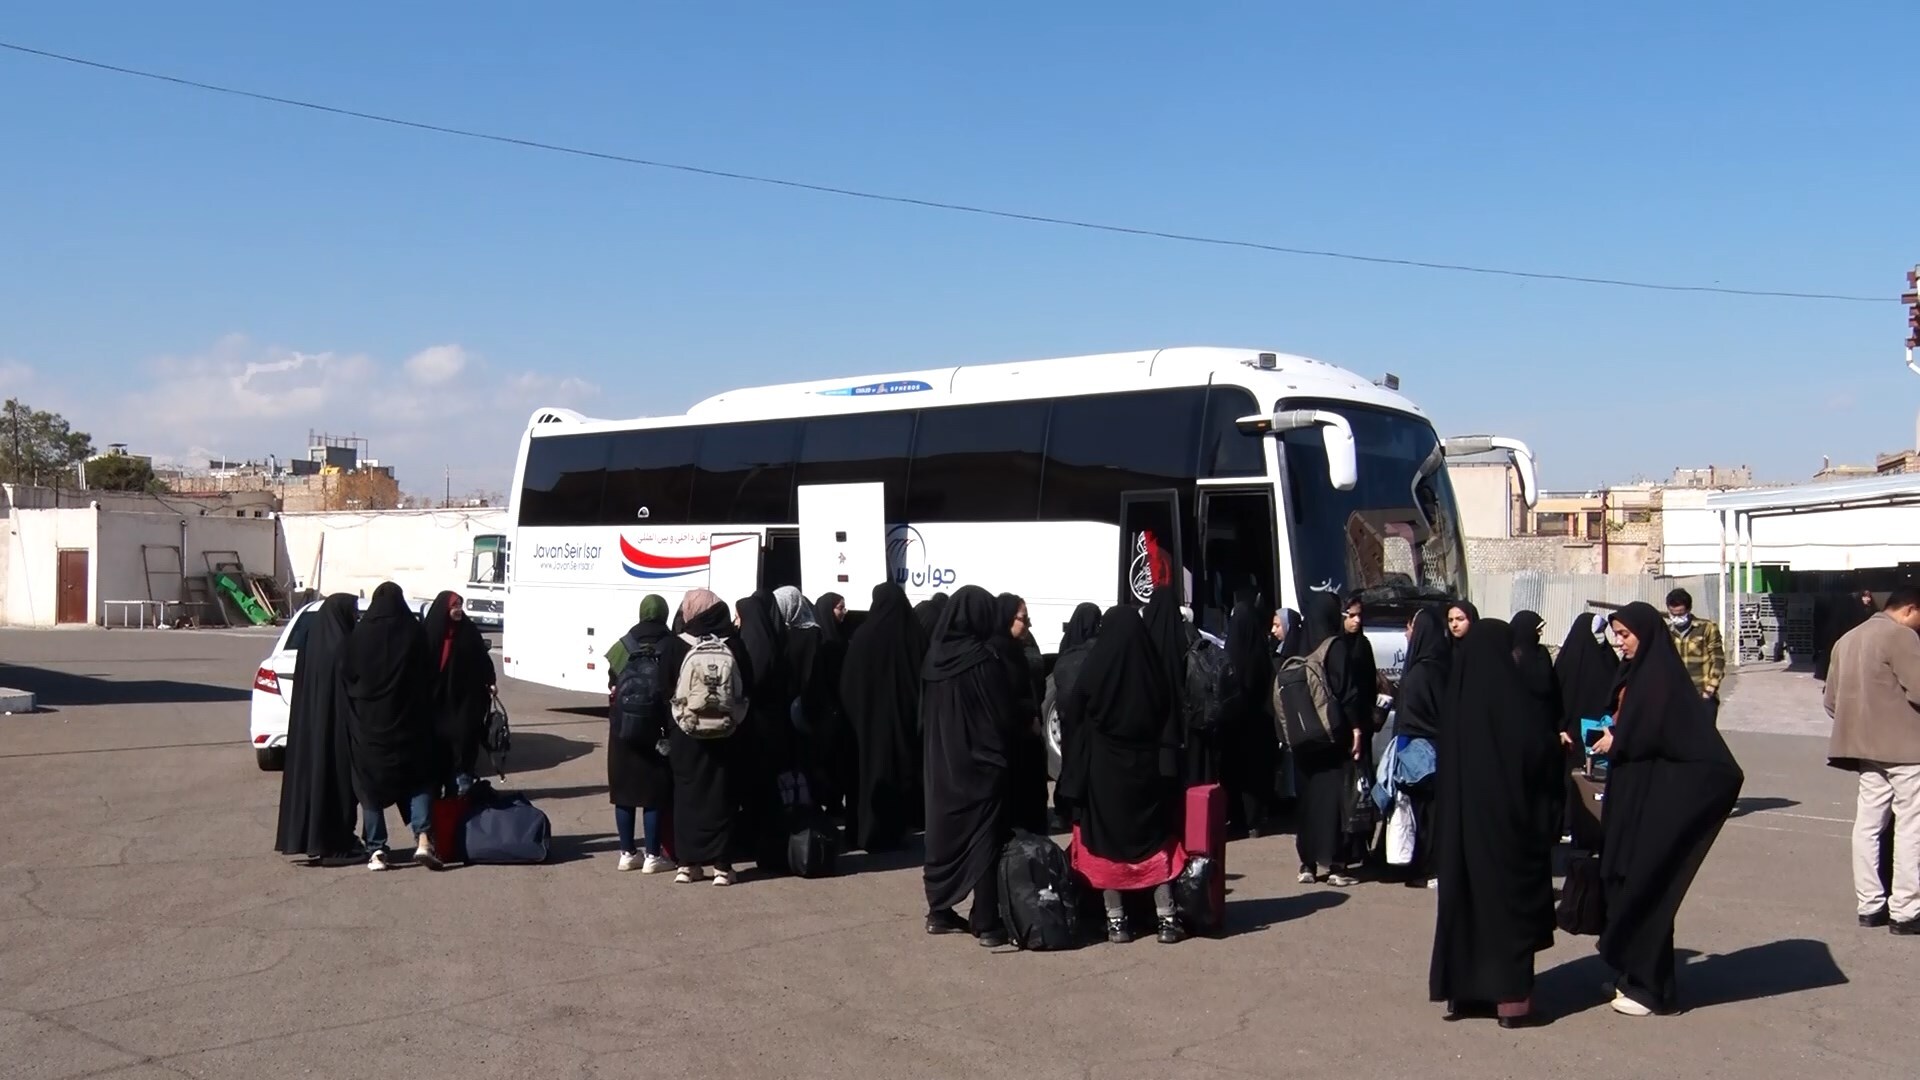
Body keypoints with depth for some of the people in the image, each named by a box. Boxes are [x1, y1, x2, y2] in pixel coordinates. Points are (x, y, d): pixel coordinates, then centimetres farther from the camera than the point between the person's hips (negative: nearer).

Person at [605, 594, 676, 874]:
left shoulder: (623, 645, 2)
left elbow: (612, 686, 6)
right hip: (657, 731, -3)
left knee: (625, 791, 11)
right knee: (655, 793, 3)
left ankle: (627, 852, 17)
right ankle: (652, 855, 6)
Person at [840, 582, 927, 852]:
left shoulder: (863, 636, -9)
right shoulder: (914, 635, -8)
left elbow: (848, 683, -3)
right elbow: (923, 679, -3)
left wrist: (852, 711, 9)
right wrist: (915, 713, 7)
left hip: (868, 715, 0)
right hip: (903, 716, 1)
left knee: (868, 770, 9)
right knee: (900, 769, 8)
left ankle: (867, 832, 14)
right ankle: (894, 832, 11)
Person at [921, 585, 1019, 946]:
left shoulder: (934, 658, -1)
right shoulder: (985, 660, -18)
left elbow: (924, 716, 9)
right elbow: (1005, 717, -12)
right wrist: (1003, 756, 4)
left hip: (941, 764, 6)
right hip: (981, 763, -6)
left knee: (944, 831, 14)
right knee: (984, 837, 1)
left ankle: (940, 912, 22)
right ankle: (986, 923, 4)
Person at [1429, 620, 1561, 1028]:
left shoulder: (1457, 700, 1)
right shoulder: (1520, 701, -14)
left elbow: (1446, 762, 7)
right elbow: (1544, 756, -12)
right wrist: (1550, 817, 1)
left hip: (1463, 822, 5)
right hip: (1512, 821, -5)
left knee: (1467, 899, 12)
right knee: (1512, 901, 3)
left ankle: (1465, 990, 18)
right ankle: (1512, 997, 5)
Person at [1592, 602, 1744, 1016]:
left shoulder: (1662, 677, -14)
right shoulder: (1635, 672, 13)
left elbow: (1655, 734, -21)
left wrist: (1617, 743, -7)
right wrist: (1609, 737, 0)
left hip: (1655, 798, -9)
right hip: (1631, 794, 9)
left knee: (1644, 884, -4)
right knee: (1624, 878, 10)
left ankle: (1648, 986, 5)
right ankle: (1635, 975, 20)